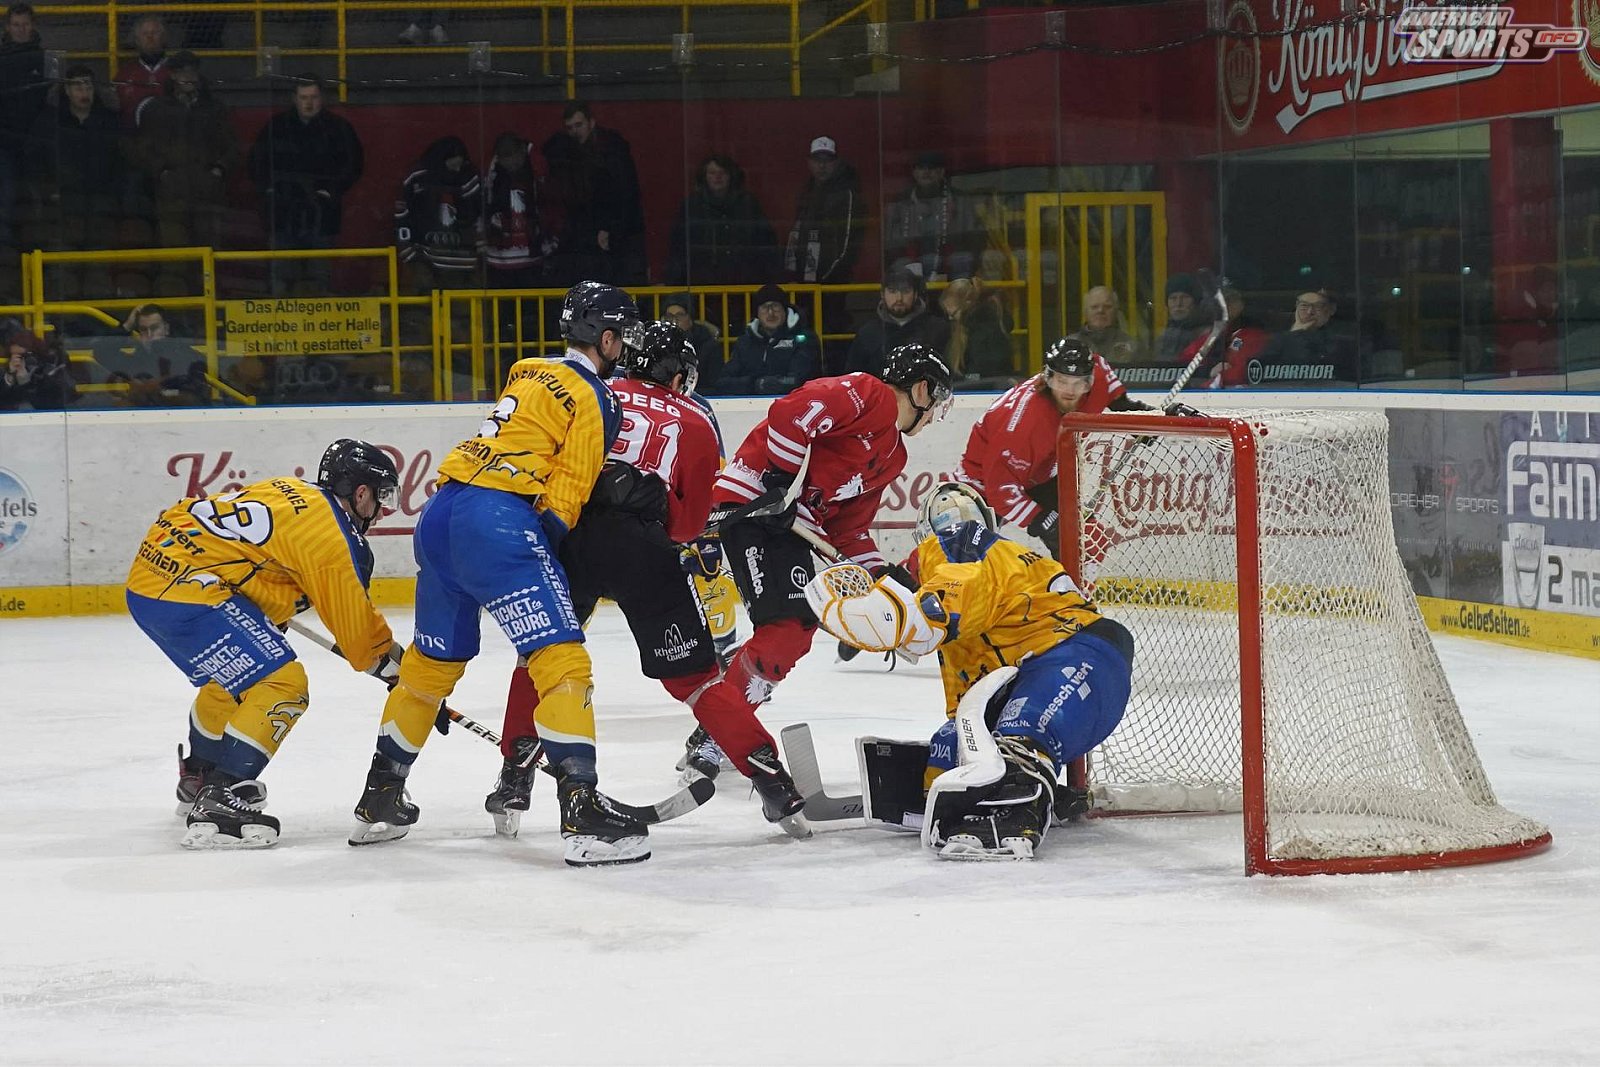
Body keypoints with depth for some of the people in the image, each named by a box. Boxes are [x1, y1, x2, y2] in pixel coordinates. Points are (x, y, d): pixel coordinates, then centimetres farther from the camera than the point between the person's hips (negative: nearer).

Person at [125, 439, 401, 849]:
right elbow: (355, 623, -1)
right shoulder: (331, 534, -8)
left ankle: (198, 779, 52)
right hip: (185, 593, -10)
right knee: (282, 684, -12)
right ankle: (218, 803, -18)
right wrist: (397, 665, 14)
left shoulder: (290, 492, 17)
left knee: (232, 675, 32)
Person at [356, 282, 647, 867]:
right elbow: (568, 489, -6)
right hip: (499, 522, -9)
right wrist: (544, 550, 1)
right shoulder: (593, 398, 0)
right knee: (561, 660, -10)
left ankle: (380, 797, 32)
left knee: (432, 661, 22)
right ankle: (582, 812, -20)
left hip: (441, 513, 9)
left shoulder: (528, 375, 24)